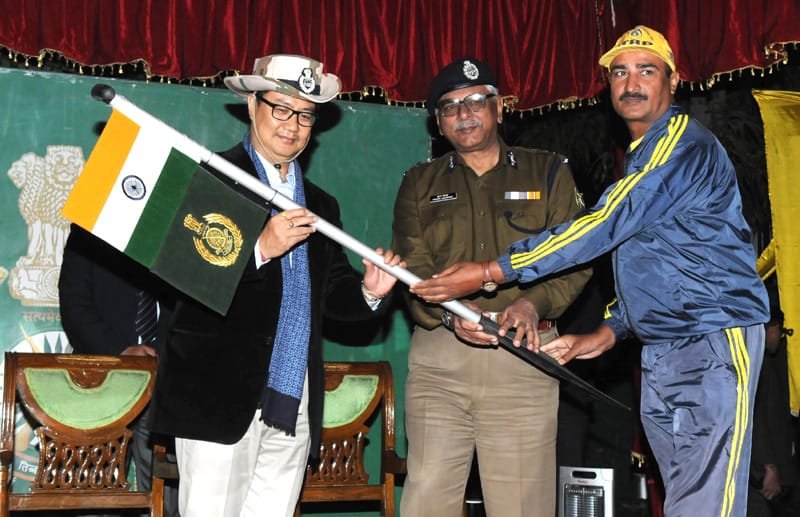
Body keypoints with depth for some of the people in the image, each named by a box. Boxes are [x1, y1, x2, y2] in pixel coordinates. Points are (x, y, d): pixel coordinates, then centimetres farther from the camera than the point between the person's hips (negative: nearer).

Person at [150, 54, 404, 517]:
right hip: (222, 394, -6)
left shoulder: (321, 206, 19)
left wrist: (368, 292, -4)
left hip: (293, 404, 6)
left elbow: (333, 292, 17)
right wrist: (260, 249, -24)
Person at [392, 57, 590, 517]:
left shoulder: (548, 172, 12)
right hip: (439, 359, 1)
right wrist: (450, 315, -14)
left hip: (524, 356, -1)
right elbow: (412, 269, 6)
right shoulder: (420, 185, 16)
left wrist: (534, 303, -15)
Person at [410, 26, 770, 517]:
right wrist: (607, 334, 14)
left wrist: (490, 272, -19)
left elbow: (605, 227, -19)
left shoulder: (684, 144, -11)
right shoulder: (642, 157, 21)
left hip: (714, 340, -9)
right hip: (659, 349, 10)